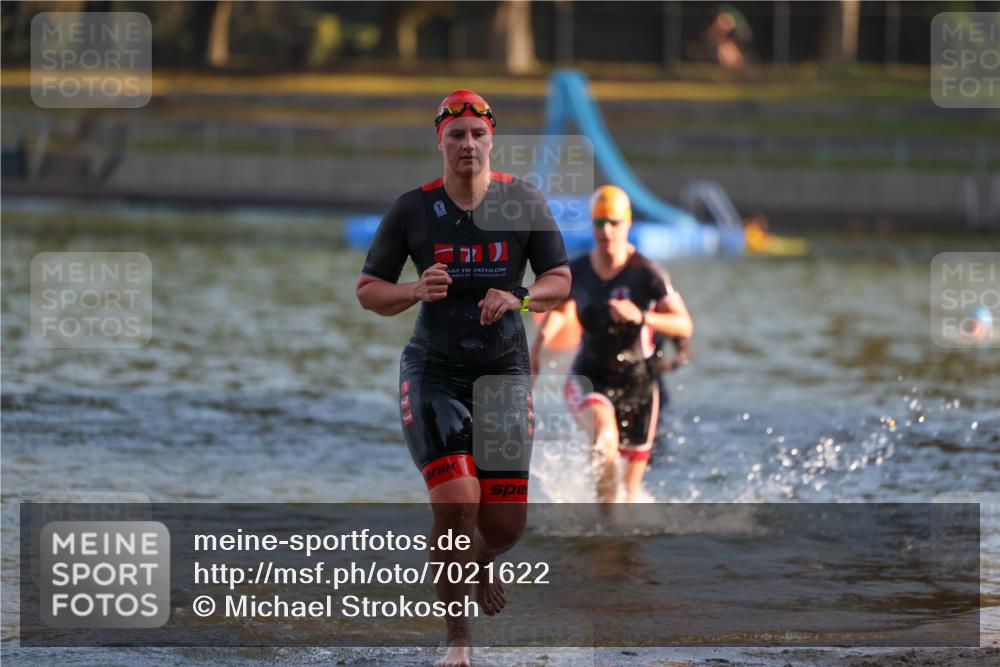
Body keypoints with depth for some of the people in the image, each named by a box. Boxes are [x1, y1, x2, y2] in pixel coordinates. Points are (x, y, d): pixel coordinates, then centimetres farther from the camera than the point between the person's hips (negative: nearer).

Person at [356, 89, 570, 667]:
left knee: (506, 522, 1)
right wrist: (417, 290, -17)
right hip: (433, 370, -2)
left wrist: (518, 298, -16)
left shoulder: (523, 200, -1)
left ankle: (482, 565, 40)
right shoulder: (413, 209, -3)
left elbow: (561, 281, 4)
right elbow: (368, 290, 3)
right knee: (457, 503, -19)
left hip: (505, 366, 2)